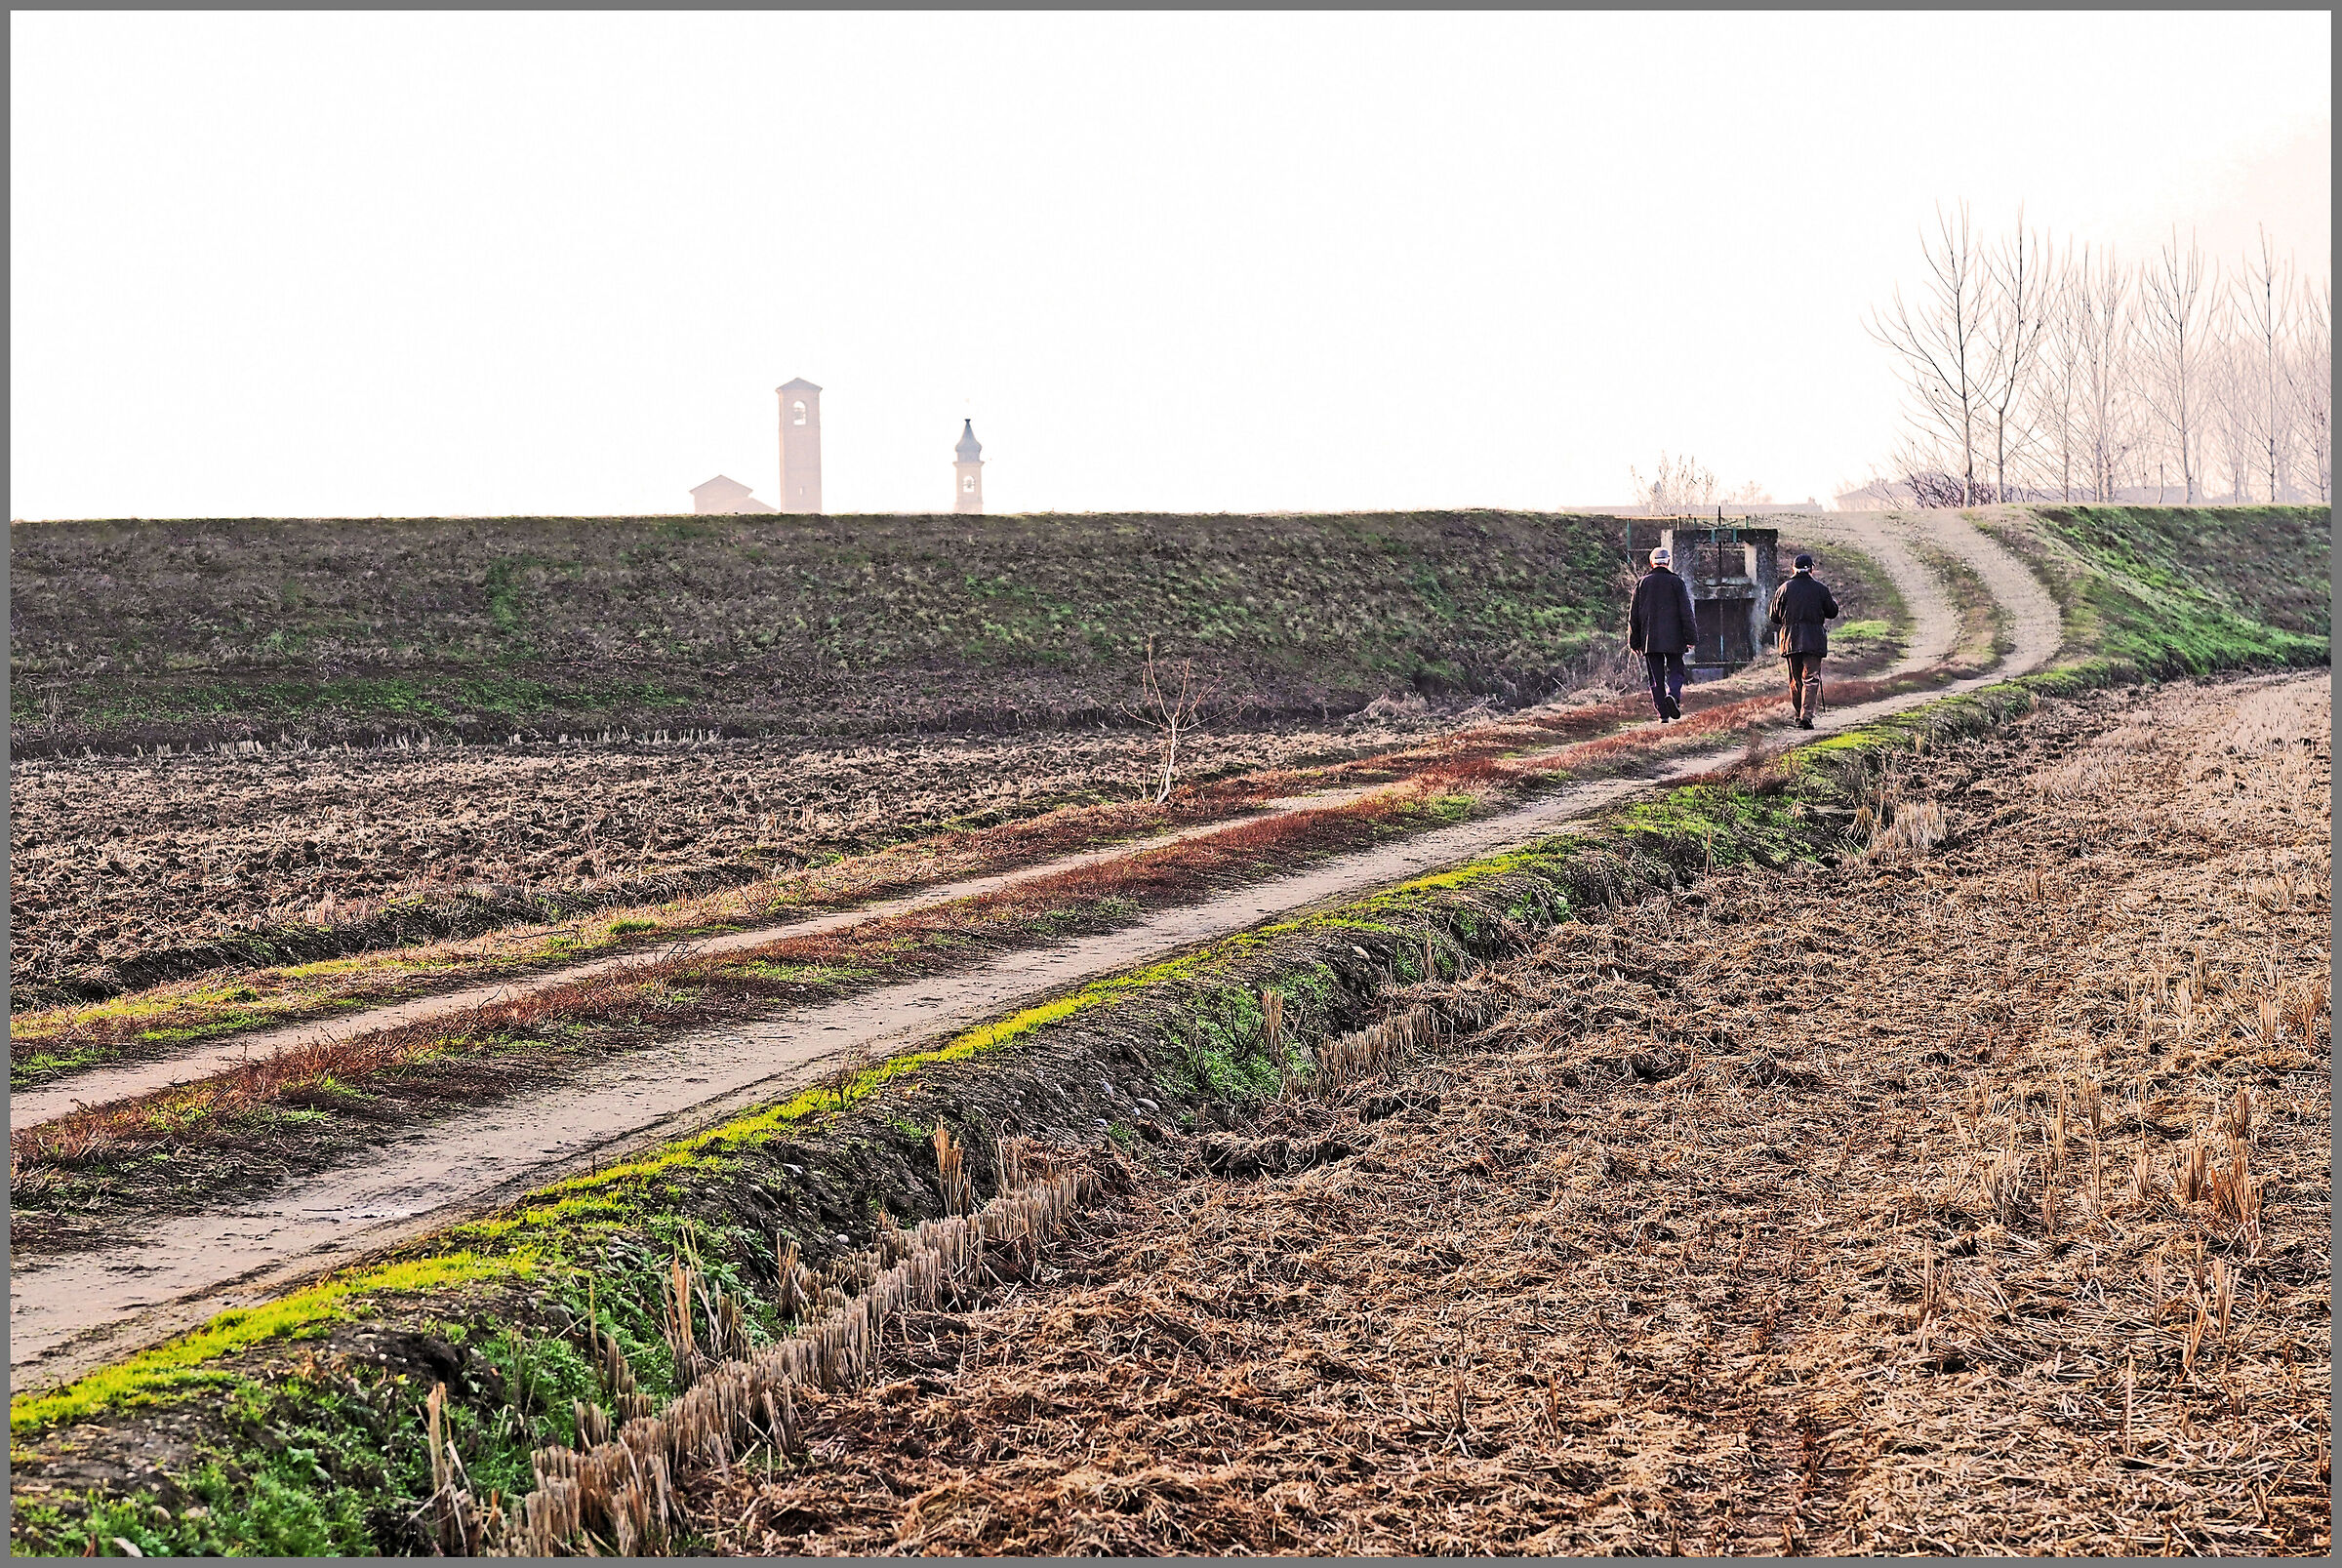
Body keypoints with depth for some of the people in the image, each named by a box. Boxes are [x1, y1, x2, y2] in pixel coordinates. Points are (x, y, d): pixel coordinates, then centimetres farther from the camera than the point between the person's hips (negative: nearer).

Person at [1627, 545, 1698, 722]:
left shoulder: (1642, 583, 8)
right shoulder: (1676, 582, 0)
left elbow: (1633, 616, 9)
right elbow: (1687, 612, -3)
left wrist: (1634, 641, 15)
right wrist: (1691, 637, 1)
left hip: (1649, 640, 2)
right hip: (1673, 639, -2)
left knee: (1656, 678, 5)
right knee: (1675, 671, 6)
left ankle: (1662, 714, 0)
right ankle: (1673, 695, -23)